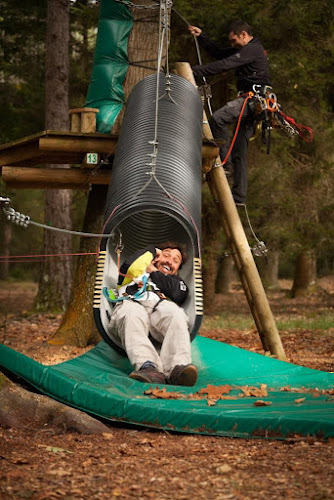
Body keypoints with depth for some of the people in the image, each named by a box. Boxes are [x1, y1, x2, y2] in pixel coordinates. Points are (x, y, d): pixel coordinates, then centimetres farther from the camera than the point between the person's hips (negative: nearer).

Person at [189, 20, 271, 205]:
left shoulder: (253, 49, -9)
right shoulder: (249, 49, 23)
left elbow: (224, 65, -18)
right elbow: (219, 53, 28)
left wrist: (193, 71, -18)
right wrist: (201, 36, 19)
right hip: (250, 101, 11)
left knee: (217, 119, -28)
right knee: (239, 150, 7)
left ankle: (224, 163, -26)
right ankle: (239, 196, 7)